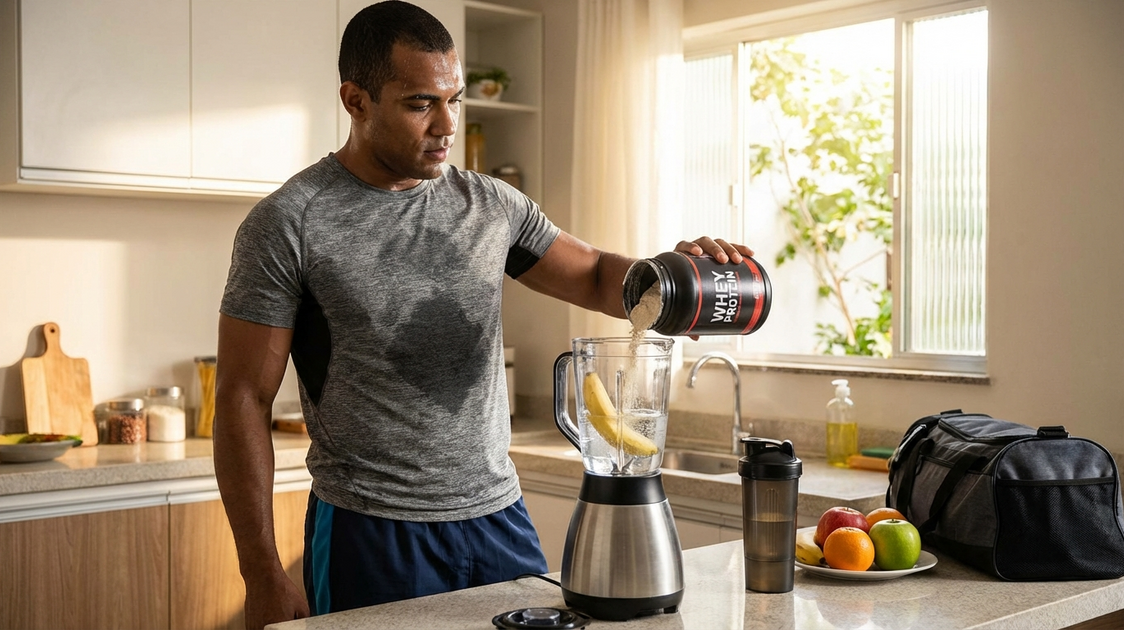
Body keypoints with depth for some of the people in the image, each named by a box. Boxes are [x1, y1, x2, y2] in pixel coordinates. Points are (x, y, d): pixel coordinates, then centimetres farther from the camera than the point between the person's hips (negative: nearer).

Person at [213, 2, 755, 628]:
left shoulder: (493, 205, 5)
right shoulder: (290, 223, -8)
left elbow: (596, 278, 14)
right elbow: (245, 398, -7)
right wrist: (264, 576, -10)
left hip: (499, 518, 4)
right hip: (370, 532, -4)